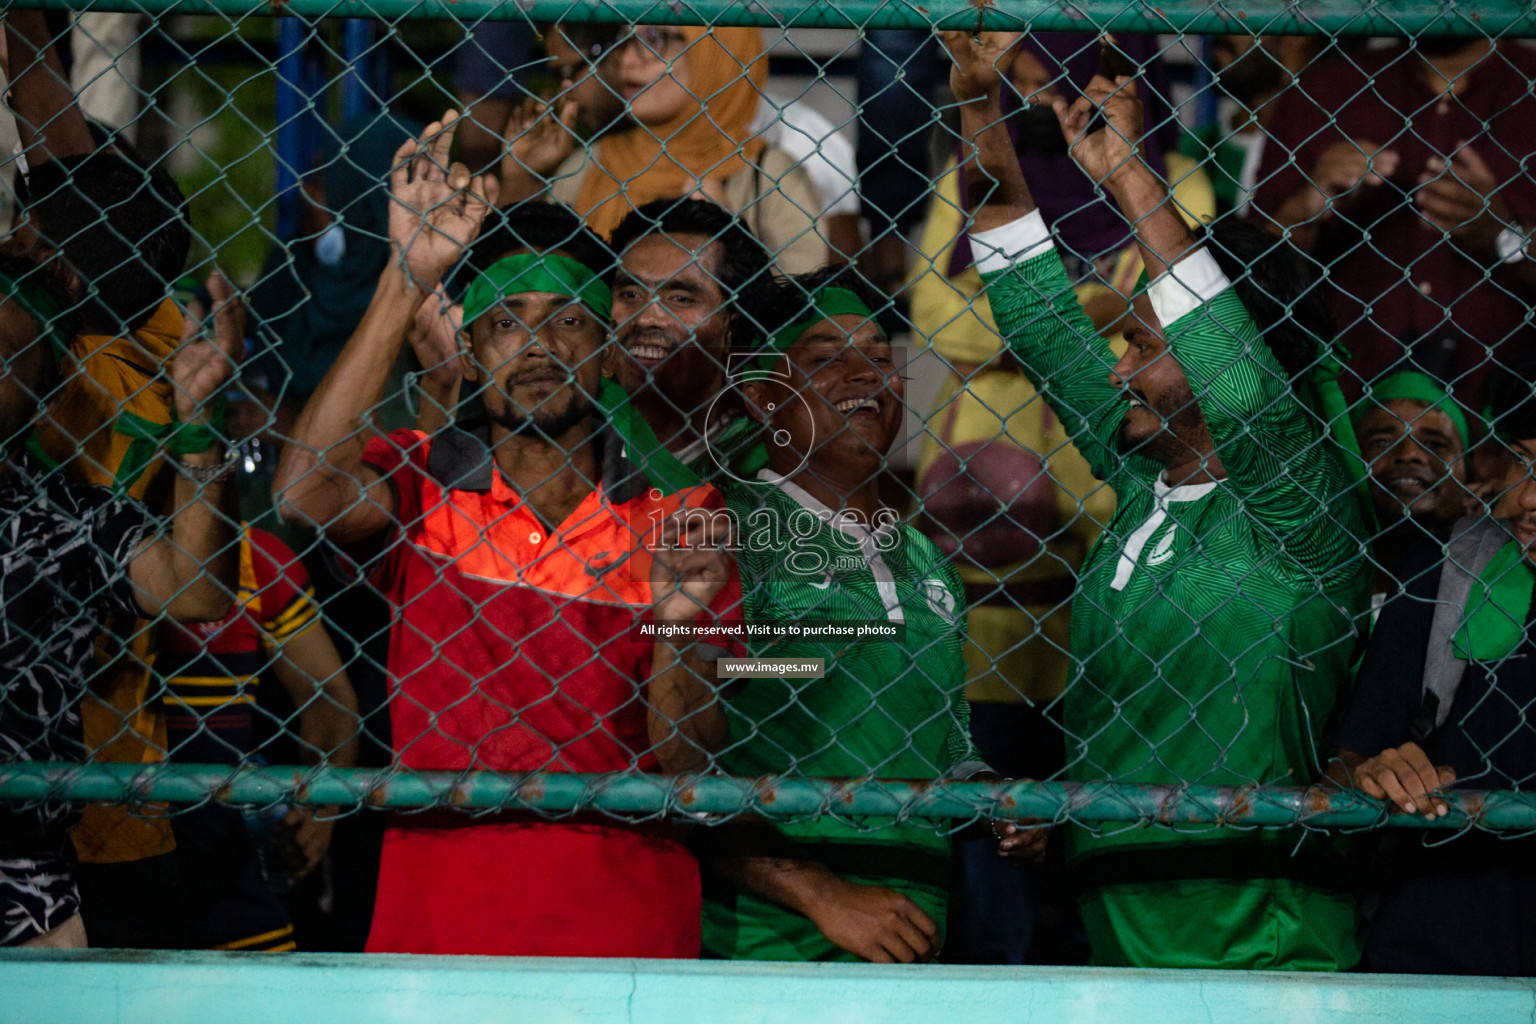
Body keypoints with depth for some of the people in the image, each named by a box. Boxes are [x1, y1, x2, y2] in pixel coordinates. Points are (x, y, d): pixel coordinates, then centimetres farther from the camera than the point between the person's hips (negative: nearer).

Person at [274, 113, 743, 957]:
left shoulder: (678, 522, 9)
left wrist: (677, 629, -11)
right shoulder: (421, 483, 8)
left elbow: (685, 774, 7)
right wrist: (409, 280, -14)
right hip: (436, 913, 0)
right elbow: (305, 492, -15)